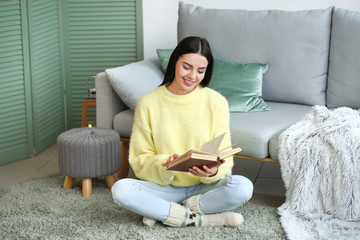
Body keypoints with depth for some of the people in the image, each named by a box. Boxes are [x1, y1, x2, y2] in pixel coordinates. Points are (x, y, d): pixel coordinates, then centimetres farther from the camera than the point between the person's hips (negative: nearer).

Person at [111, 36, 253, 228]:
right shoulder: (148, 103, -4)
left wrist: (213, 172, -28)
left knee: (243, 187, -29)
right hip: (163, 187, 0)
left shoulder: (216, 102, -4)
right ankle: (205, 219, -21)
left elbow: (224, 159, -4)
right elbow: (140, 159, -3)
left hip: (203, 188, 0)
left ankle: (162, 211, -17)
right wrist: (164, 166, -24)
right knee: (120, 189, -28)